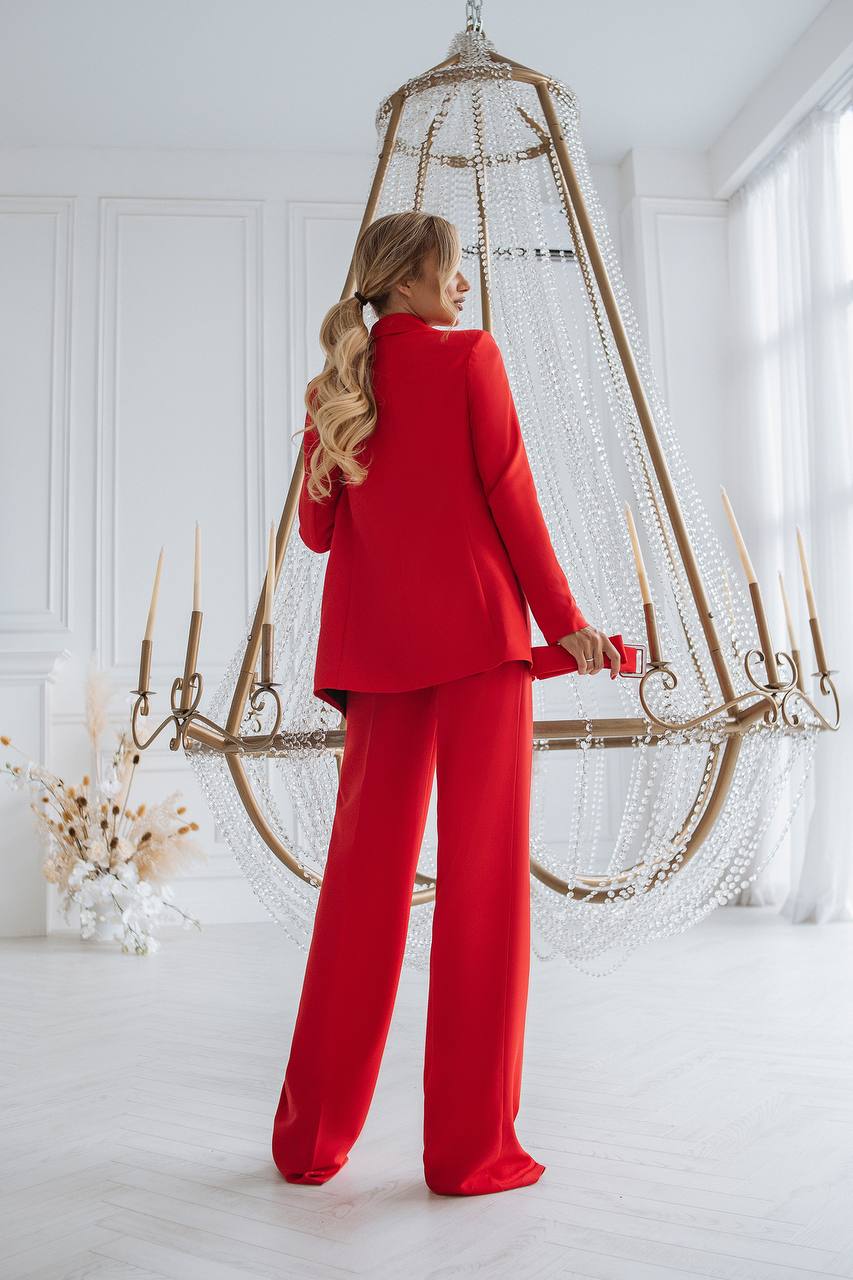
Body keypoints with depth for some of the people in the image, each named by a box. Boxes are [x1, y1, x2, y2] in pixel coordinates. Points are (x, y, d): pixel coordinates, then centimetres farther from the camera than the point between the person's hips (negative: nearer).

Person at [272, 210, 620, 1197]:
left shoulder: (334, 387, 13)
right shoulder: (470, 355, 1)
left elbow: (317, 529, 11)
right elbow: (510, 496, -4)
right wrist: (564, 620, -1)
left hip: (376, 648, 5)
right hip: (477, 633, -5)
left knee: (363, 880, 9)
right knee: (484, 881, -1)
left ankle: (311, 1138, 17)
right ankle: (471, 1146, 5)